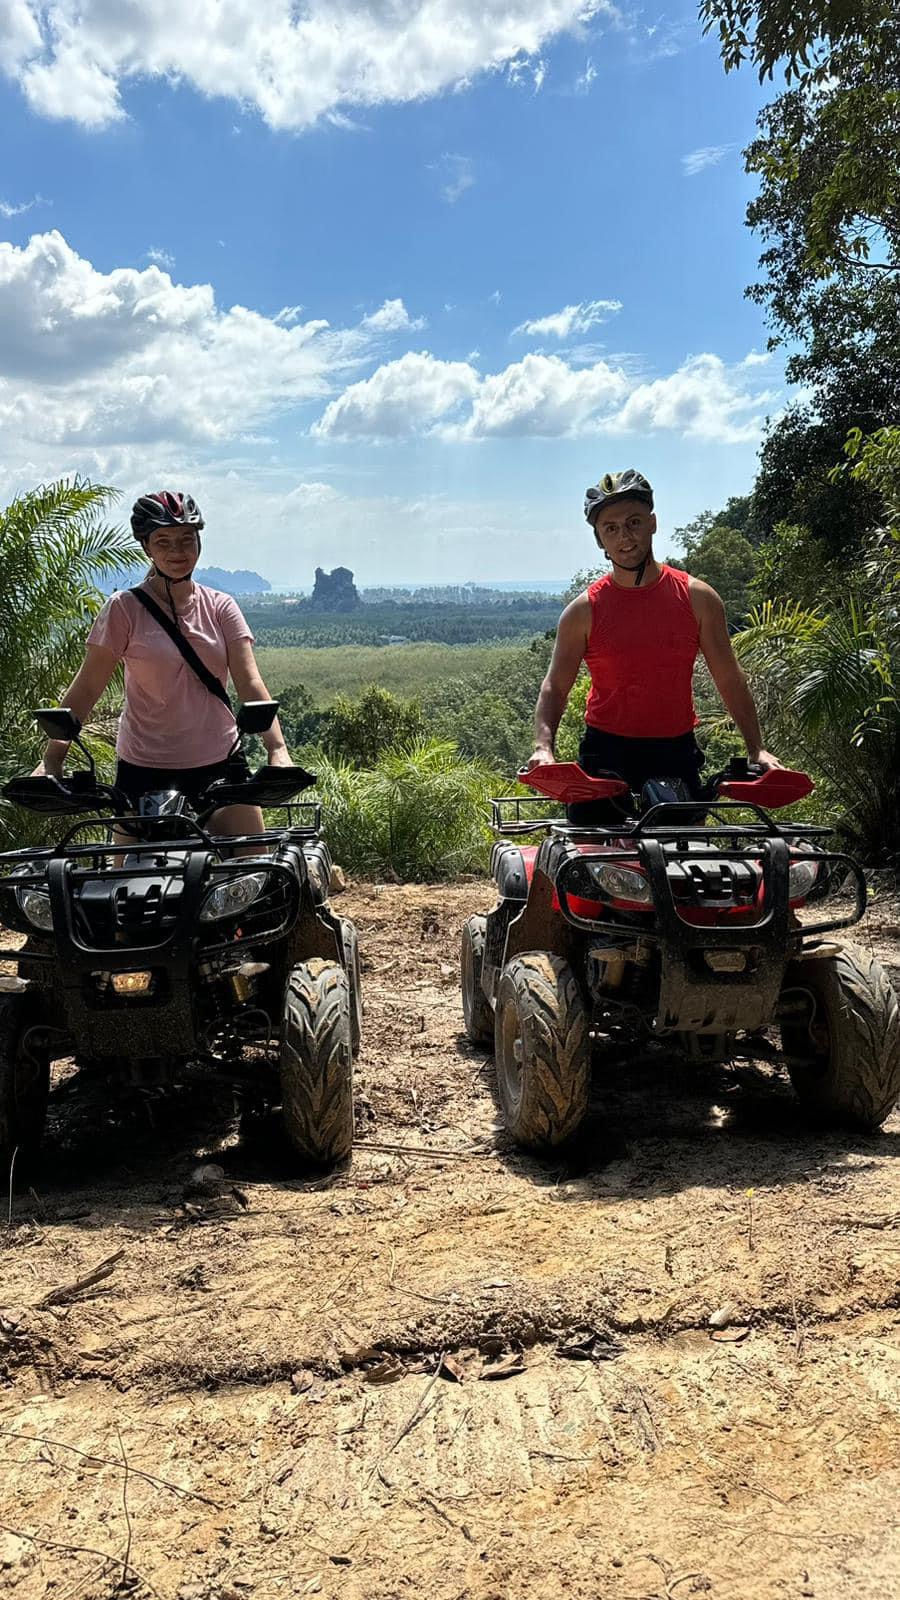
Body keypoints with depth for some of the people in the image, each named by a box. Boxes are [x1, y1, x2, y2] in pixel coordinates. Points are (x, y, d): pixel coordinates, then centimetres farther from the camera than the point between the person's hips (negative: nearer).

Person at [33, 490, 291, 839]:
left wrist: (277, 749, -21)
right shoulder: (125, 608, -3)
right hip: (144, 771, -2)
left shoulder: (220, 607, 4)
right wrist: (51, 760, -13)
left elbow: (249, 682, -6)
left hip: (219, 765, 2)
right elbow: (86, 687, -4)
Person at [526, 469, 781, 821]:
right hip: (605, 754, -1)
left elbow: (729, 679, 5)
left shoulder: (698, 598, 1)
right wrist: (543, 746, -17)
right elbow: (555, 686, 0)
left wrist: (756, 749, -2)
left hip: (676, 754, 1)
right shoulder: (584, 610, -2)